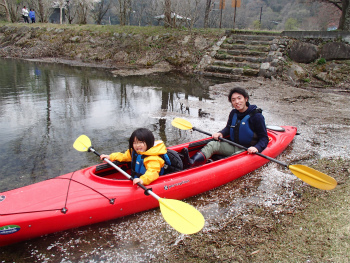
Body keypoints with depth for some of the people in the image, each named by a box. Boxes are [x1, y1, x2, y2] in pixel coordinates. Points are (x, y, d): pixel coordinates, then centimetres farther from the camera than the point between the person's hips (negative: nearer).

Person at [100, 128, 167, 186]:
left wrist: (143, 180, -55)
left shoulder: (153, 159, -24)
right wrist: (110, 157, 17)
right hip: (135, 181, 8)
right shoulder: (134, 152, 7)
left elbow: (152, 172, -37)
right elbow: (124, 156, 23)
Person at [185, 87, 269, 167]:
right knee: (213, 145, -17)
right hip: (233, 146, 4)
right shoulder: (233, 113, 5)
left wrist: (256, 148, -30)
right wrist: (221, 133, -3)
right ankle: (192, 162, -37)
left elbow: (264, 138, -11)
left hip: (248, 150, -4)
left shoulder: (256, 116, -13)